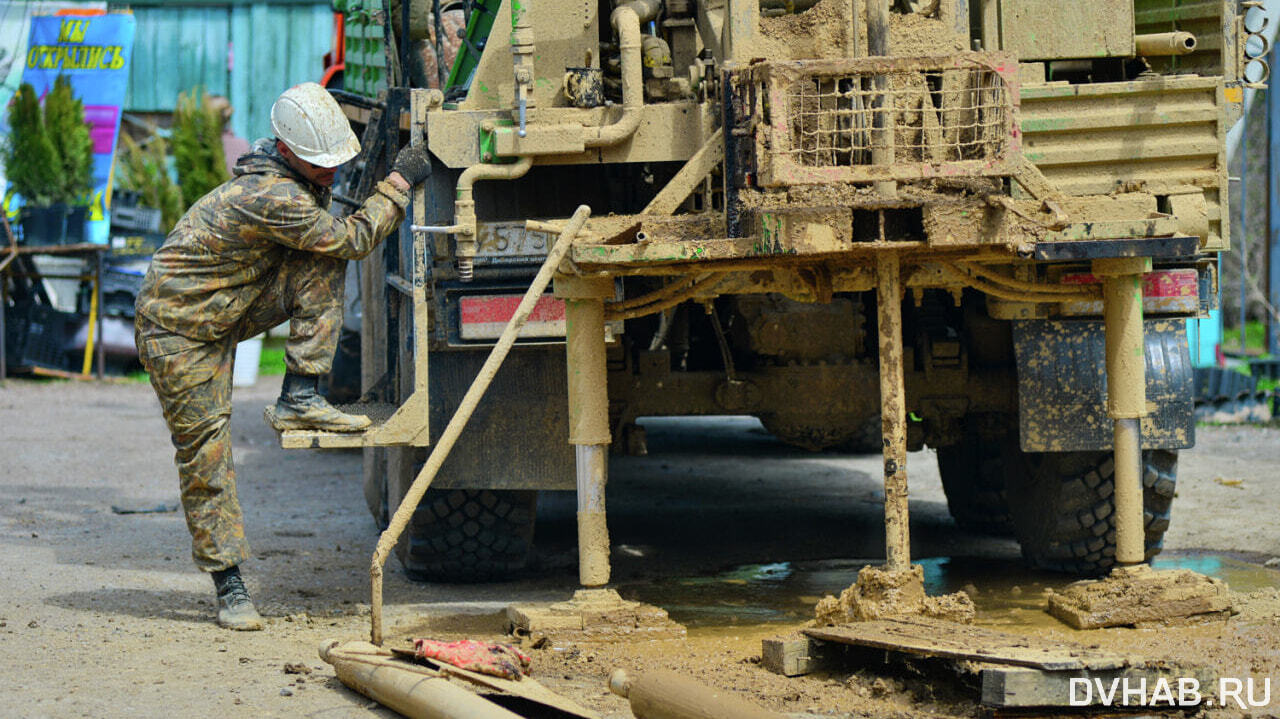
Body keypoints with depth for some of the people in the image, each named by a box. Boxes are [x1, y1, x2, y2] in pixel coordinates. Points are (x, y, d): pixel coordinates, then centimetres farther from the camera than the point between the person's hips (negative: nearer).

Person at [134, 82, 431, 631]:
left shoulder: (287, 174, -1)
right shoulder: (272, 197, -28)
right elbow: (351, 239, -21)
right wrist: (399, 183, -15)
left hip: (234, 306, 8)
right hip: (179, 328, -8)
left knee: (324, 267, -13)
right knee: (205, 453, -6)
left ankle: (299, 400, -12)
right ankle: (229, 587, 3)